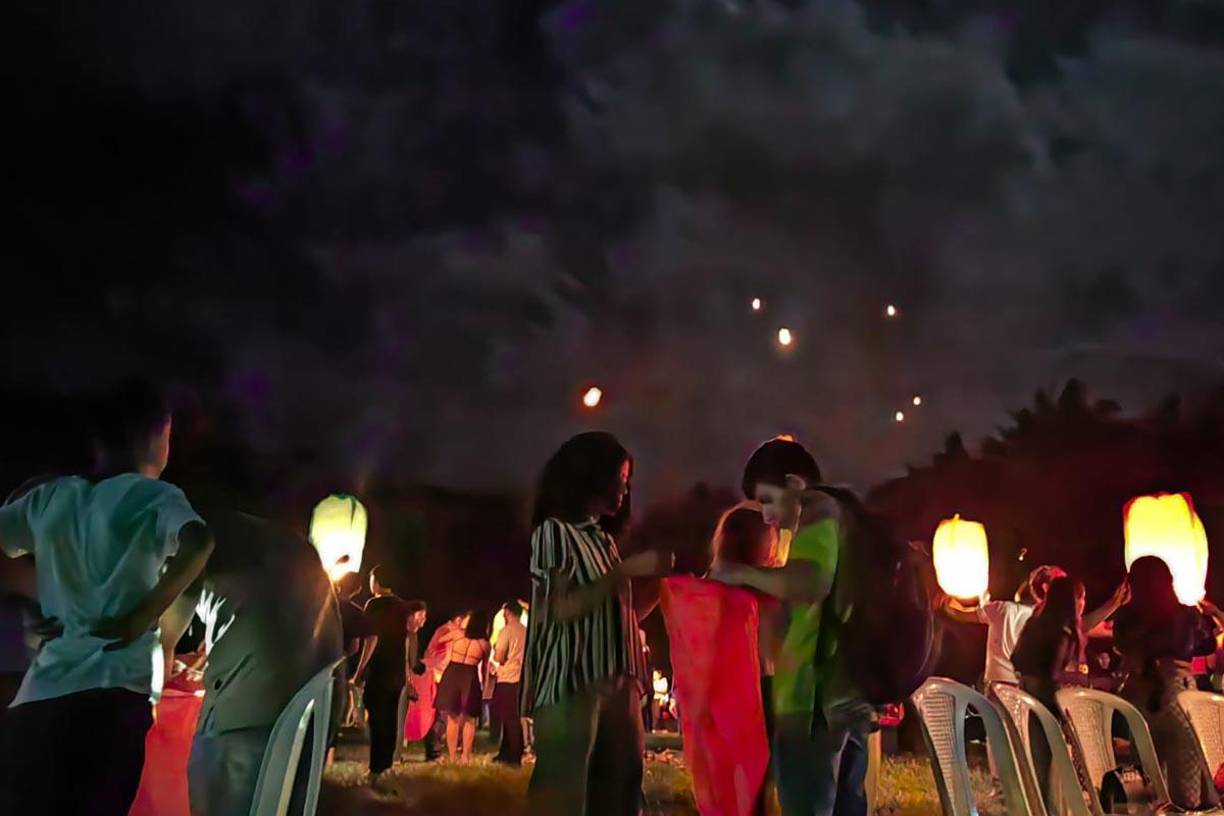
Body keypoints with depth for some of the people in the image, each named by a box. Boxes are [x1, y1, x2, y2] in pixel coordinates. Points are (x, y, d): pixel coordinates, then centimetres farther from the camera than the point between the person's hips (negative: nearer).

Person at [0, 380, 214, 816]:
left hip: (37, 695, 5)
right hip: (113, 694, -5)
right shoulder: (156, 498, -3)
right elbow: (198, 543, -23)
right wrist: (144, 615, -15)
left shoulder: (50, 497, 12)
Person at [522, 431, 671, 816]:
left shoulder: (605, 539, 20)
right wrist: (628, 570, -12)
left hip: (616, 685, 7)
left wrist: (663, 580, 10)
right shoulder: (554, 530, -1)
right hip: (571, 685, -7)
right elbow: (563, 609, -12)